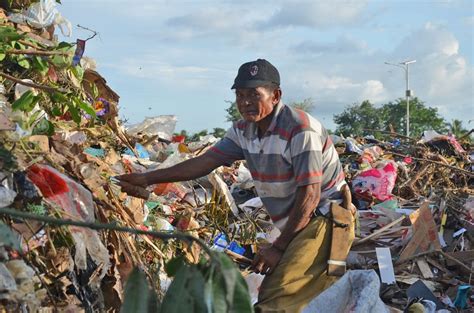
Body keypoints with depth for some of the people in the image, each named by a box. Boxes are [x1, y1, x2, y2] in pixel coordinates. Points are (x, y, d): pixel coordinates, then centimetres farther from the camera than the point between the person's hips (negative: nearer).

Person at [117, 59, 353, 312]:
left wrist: (279, 247, -18)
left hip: (323, 218, -8)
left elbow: (310, 194, -21)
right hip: (295, 224, 8)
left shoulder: (300, 130, -21)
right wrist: (147, 179, -1)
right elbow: (205, 162, 4)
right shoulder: (243, 130, 3)